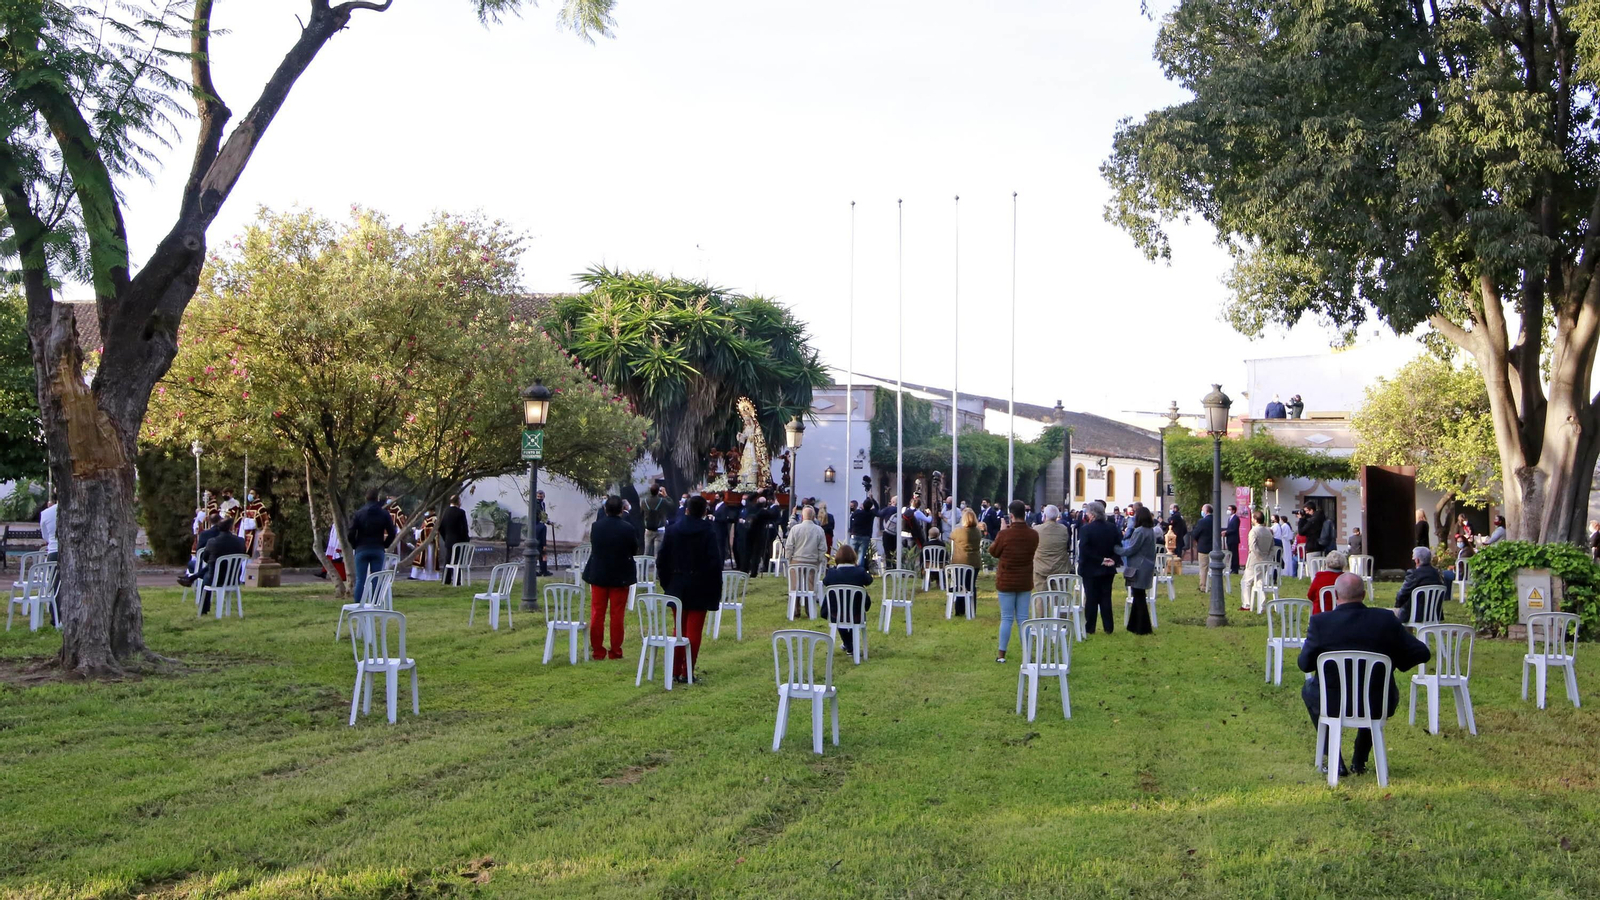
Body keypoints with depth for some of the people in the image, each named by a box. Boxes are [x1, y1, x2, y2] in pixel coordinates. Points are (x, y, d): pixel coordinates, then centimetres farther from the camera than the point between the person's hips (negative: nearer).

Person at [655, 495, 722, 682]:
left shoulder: (672, 530, 0)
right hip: (699, 589, -3)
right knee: (694, 631, 2)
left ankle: (676, 670, 16)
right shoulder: (709, 532, -11)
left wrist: (666, 583, 11)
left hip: (677, 587, 3)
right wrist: (716, 590, -7)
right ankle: (686, 672, 0)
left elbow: (661, 559, 2)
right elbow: (715, 562, -14)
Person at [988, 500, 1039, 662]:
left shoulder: (1005, 534, -17)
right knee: (1023, 618, 9)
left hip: (1006, 582, -3)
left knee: (1006, 618, 3)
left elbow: (993, 552, -2)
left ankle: (1002, 655, 6)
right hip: (1025, 582, 3)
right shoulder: (1033, 535, -6)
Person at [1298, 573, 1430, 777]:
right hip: (1377, 706, 2)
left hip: (1332, 703, -1)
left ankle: (1335, 760, 26)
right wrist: (1395, 661, 14)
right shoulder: (1386, 620, -8)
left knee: (1309, 689, 33)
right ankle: (1359, 760, 35)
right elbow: (1421, 653, -3)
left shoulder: (1320, 622, -14)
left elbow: (1304, 664, -5)